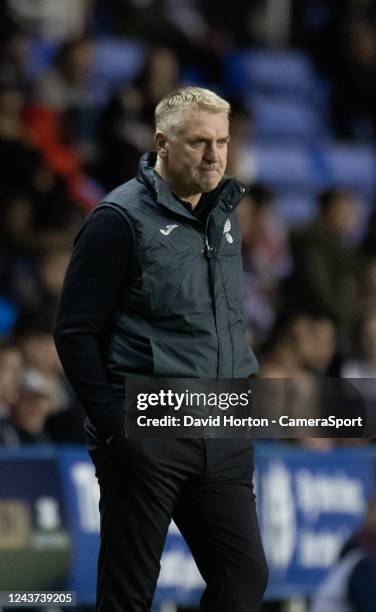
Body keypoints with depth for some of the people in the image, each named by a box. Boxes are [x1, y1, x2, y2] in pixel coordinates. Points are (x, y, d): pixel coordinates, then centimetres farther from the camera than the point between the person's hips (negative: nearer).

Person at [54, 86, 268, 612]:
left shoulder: (222, 214, 13)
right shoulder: (121, 219, -9)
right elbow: (75, 331, -10)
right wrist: (113, 425, -12)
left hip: (221, 438, 6)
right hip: (147, 436, -6)